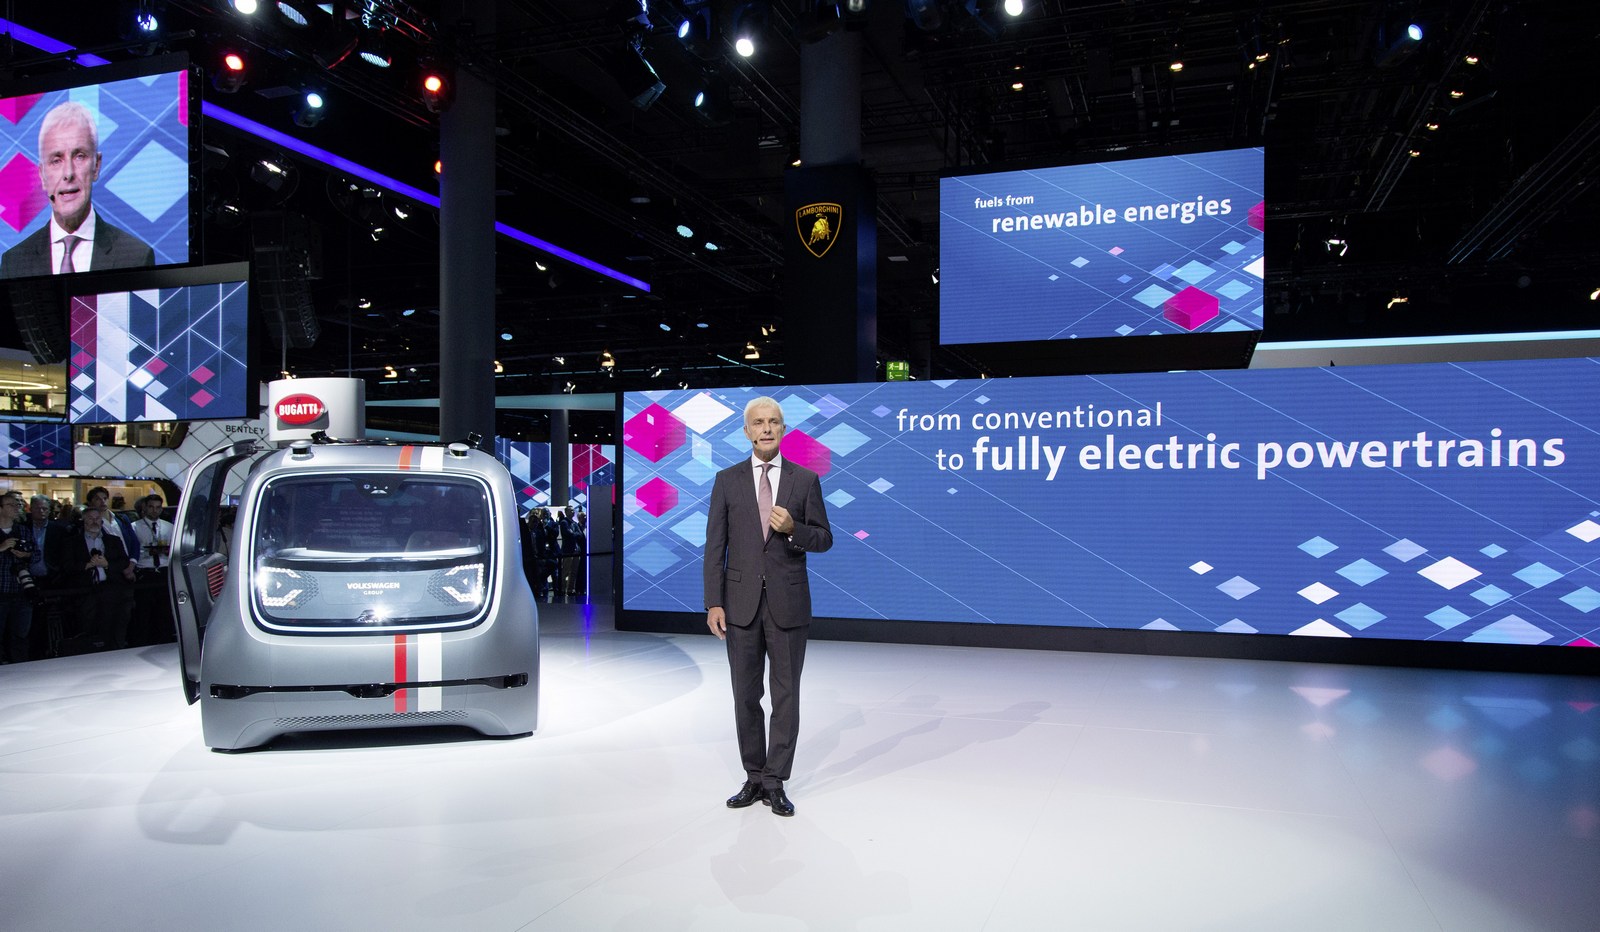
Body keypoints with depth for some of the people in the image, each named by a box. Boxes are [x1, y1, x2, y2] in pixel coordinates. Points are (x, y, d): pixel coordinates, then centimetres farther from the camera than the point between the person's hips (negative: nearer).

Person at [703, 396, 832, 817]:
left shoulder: (806, 479, 2)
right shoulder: (727, 480, 3)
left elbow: (824, 540, 3)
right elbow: (715, 546, 1)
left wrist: (793, 529, -17)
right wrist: (714, 603, -5)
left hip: (788, 603, -1)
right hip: (742, 602, 1)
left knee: (786, 696, 4)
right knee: (746, 696, 9)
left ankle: (776, 783, 15)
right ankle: (754, 778, 23)